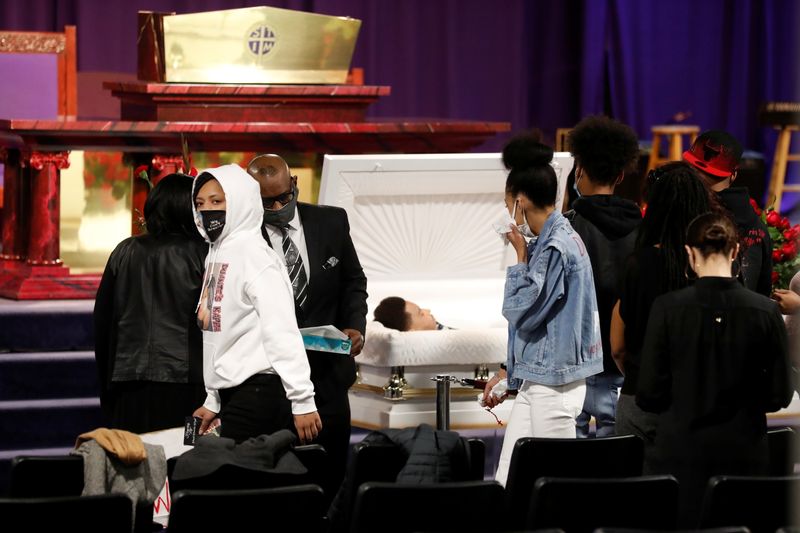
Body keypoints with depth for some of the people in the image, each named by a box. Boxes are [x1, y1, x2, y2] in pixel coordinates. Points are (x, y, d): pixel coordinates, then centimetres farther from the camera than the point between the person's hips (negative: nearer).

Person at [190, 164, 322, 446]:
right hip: (232, 392, 8)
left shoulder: (252, 255, -12)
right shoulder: (216, 254, 15)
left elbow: (281, 332, -18)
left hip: (257, 391, -8)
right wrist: (214, 401, 18)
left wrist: (302, 401, -22)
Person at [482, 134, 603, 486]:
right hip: (535, 379, 10)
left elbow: (522, 312, -16)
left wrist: (521, 257, -7)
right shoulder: (547, 240, 13)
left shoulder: (556, 246, -16)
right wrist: (508, 371, 21)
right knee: (507, 482, 9)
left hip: (553, 384, -10)